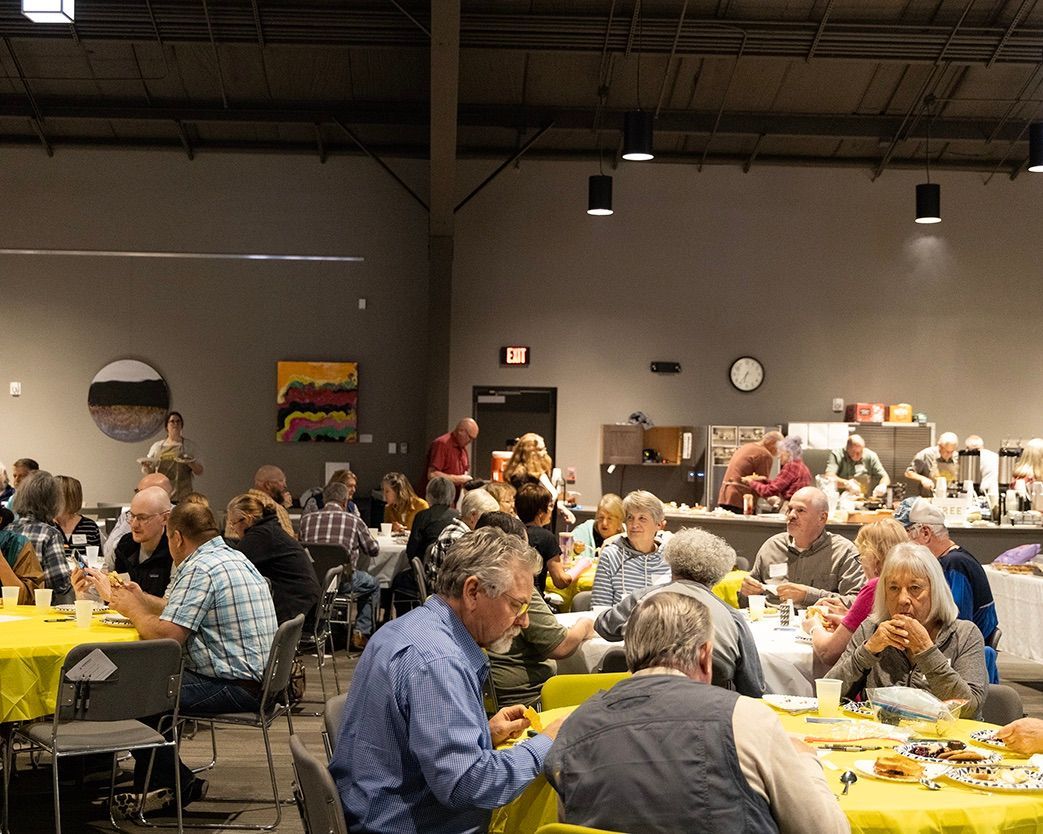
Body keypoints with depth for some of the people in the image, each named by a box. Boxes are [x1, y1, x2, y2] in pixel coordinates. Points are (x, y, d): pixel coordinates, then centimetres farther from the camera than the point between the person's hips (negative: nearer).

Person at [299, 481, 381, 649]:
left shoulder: (306, 519, 5)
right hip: (342, 581, -4)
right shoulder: (354, 521, 0)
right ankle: (361, 633, 18)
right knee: (373, 585, 26)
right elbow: (374, 550, 11)